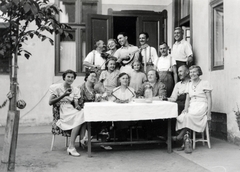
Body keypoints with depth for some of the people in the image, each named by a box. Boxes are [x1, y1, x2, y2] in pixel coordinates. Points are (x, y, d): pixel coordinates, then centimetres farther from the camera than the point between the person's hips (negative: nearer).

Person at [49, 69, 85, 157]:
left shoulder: (75, 90, 16)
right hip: (61, 112, -5)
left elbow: (76, 103, 5)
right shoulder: (57, 87, 2)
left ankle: (82, 139, -32)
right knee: (80, 117, -31)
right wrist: (64, 95, -13)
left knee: (83, 113, -29)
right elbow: (50, 102, -6)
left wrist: (78, 106, -21)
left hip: (71, 111, 5)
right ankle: (71, 147, -33)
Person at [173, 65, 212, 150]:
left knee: (189, 116, -34)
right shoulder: (189, 84, 21)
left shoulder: (205, 83, 4)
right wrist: (186, 108, -3)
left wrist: (209, 113, -10)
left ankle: (181, 135, -20)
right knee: (181, 117, -27)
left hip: (202, 106, -4)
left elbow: (209, 99, -1)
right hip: (191, 107, 5)